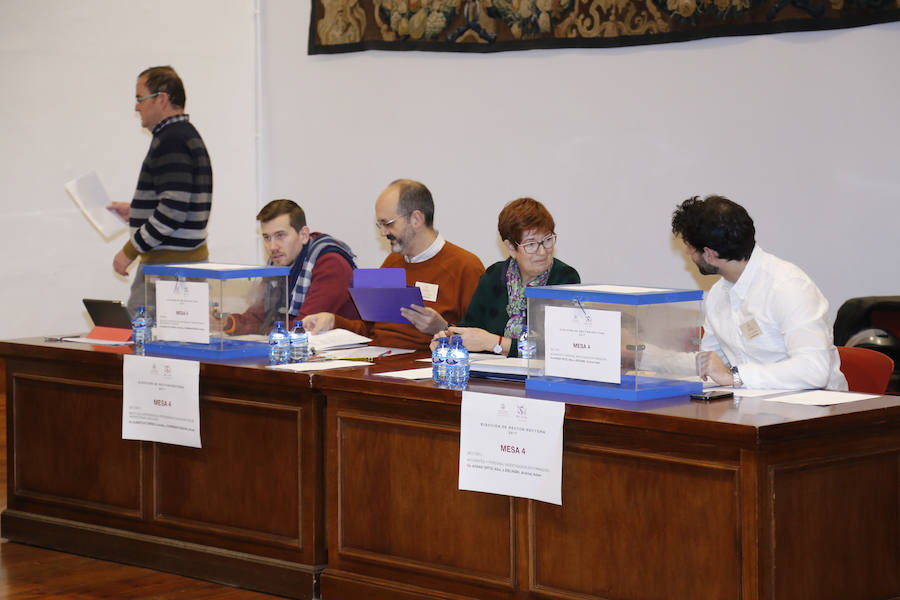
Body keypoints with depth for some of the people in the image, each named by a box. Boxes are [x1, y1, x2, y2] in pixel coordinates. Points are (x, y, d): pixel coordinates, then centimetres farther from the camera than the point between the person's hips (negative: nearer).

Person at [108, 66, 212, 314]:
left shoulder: (171, 140, -14)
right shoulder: (188, 134, 18)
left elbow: (174, 209, -22)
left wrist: (130, 250, -16)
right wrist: (134, 211, 30)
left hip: (170, 264, -10)